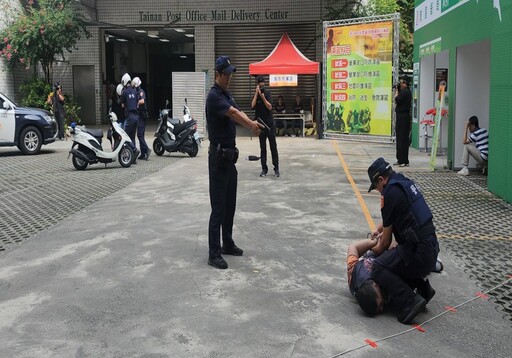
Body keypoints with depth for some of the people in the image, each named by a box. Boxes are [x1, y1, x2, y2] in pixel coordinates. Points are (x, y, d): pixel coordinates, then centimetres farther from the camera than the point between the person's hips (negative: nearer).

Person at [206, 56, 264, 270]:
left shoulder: (227, 95, 15)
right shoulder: (214, 96, -14)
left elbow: (238, 113, 2)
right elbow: (233, 113, -27)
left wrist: (252, 124, -17)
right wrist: (252, 125, -33)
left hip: (230, 156, 9)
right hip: (219, 157, -9)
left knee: (230, 205, 15)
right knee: (218, 207, -7)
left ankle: (227, 244, 27)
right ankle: (214, 254, -2)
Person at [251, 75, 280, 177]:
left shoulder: (267, 93, 0)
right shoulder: (255, 95, 4)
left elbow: (270, 107, -10)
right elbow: (252, 106, -13)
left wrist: (262, 96, -17)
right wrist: (256, 93, -13)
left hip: (270, 124, -2)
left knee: (273, 146, 0)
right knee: (262, 148, 5)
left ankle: (276, 168, 5)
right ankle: (264, 168, 10)